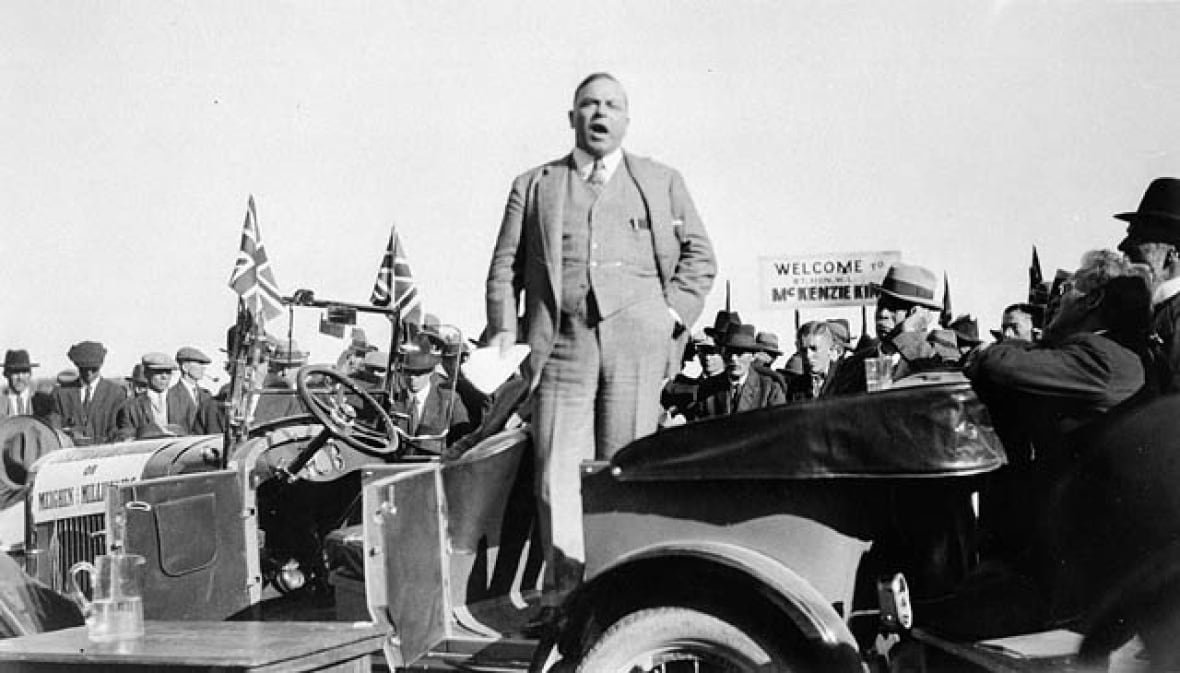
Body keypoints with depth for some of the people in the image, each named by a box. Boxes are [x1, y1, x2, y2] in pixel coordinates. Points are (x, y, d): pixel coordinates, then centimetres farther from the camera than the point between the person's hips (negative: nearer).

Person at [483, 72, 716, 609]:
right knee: (558, 474, -5)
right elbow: (505, 264, 14)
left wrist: (674, 312, 1)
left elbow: (699, 253, 15)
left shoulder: (662, 182, 19)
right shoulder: (533, 186, 18)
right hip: (561, 342, 1)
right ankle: (564, 597, 1)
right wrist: (503, 328, 0)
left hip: (637, 342, 0)